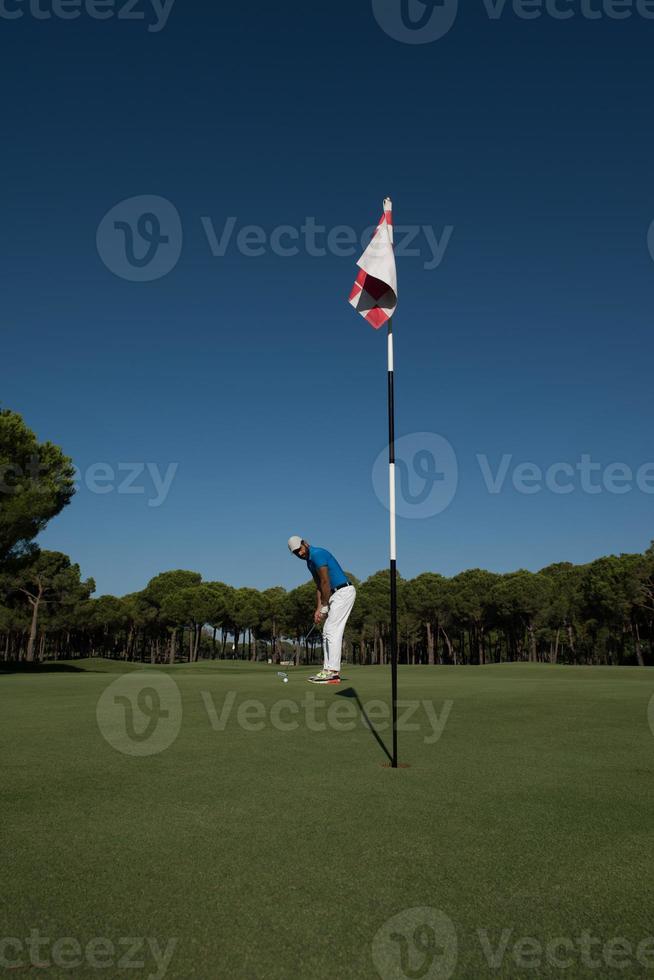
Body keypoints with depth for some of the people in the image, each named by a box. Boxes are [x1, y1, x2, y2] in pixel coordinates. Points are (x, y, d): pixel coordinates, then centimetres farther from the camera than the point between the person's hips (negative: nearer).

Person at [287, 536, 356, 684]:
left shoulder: (317, 554, -15)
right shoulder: (310, 562, 16)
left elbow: (325, 583, -16)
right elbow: (319, 587, 17)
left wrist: (324, 608, -9)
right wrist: (318, 609, 8)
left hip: (344, 592, -10)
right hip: (337, 594, 10)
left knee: (332, 631, -12)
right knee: (327, 632, 9)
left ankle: (333, 672, -12)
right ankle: (328, 669, 11)